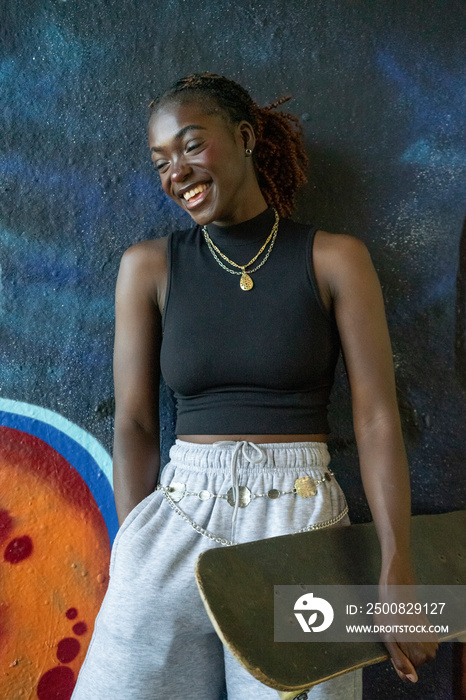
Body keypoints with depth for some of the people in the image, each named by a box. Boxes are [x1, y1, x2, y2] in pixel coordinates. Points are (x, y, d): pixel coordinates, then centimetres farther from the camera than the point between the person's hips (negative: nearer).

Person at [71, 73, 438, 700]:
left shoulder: (335, 259, -1)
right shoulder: (149, 267, 4)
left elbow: (377, 419, -5)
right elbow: (134, 423, 3)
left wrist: (397, 572, -11)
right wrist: (134, 549, -4)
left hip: (301, 522, -1)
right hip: (178, 522, 2)